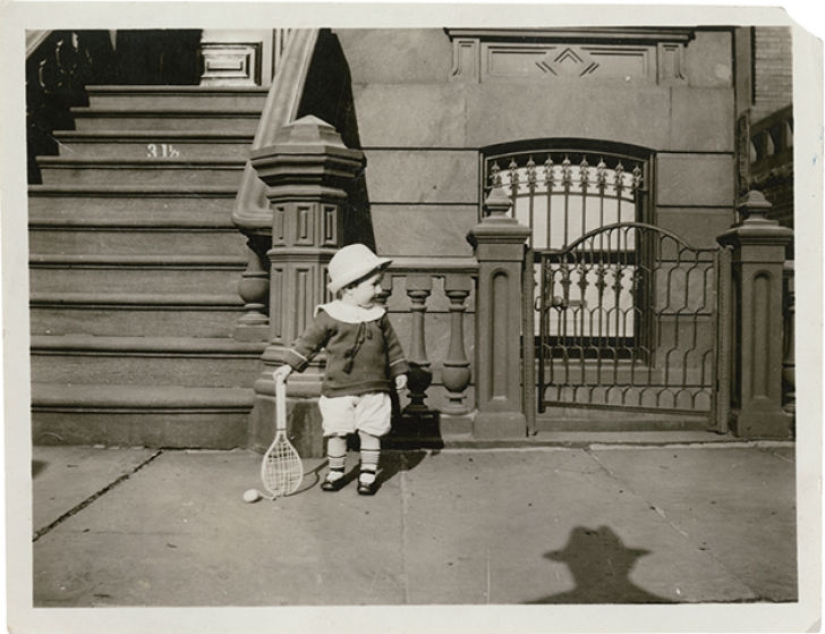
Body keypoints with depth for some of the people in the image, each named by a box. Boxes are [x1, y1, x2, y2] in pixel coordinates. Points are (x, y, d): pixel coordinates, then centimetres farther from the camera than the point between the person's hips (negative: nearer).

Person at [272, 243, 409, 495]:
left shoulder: (379, 316, 4)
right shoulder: (329, 316, -7)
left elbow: (392, 345, 13)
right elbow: (308, 341, -2)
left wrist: (399, 371, 11)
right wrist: (289, 366, -5)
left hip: (374, 389, 2)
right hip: (338, 389, -2)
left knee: (371, 432, 5)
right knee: (336, 432, 5)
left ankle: (368, 474, 21)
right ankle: (336, 472, 25)